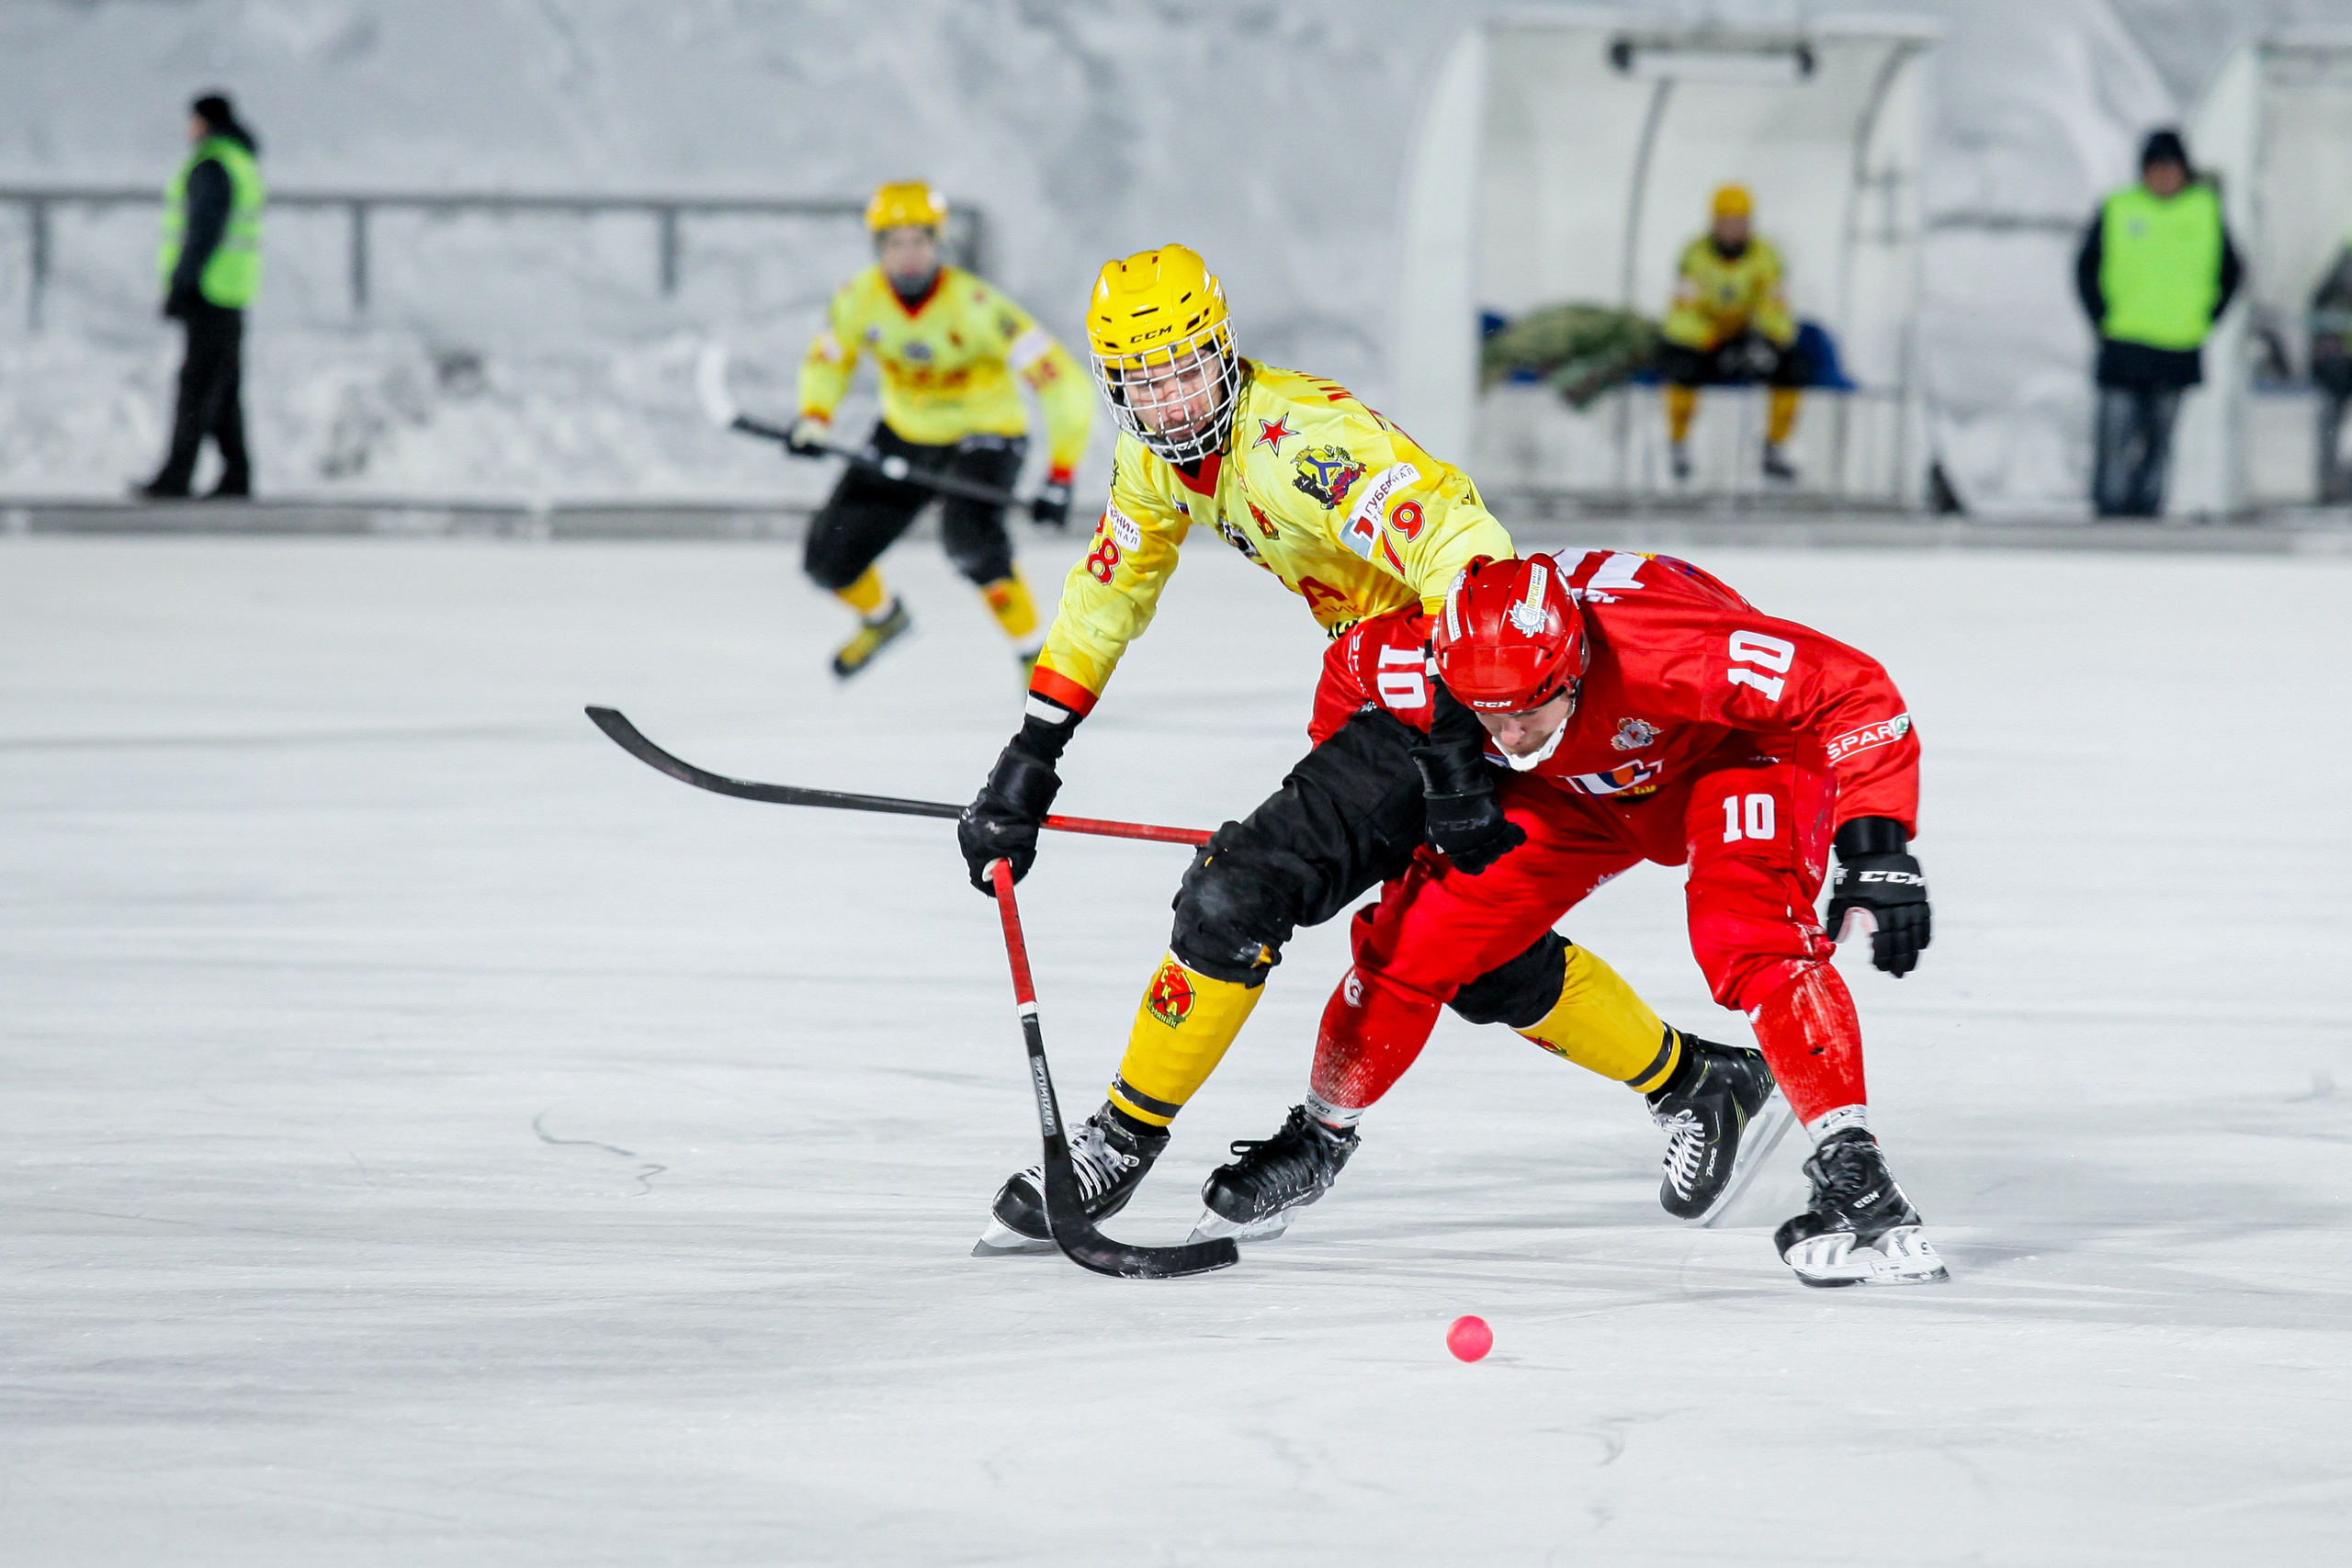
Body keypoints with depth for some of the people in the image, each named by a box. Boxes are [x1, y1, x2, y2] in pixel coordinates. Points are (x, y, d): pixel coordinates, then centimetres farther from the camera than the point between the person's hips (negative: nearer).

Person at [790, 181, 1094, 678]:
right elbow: (828, 361, 8)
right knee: (830, 558, 2)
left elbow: (1064, 386, -28)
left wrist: (1060, 478, -30)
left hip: (985, 437, -5)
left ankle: (1032, 654, -19)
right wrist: (814, 421, -11)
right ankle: (883, 617, 37)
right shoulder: (858, 301, -15)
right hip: (904, 437, 5)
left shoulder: (976, 307, -29)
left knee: (970, 534, -36)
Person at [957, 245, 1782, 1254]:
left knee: (1243, 891, -17)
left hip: (1455, 680, -10)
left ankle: (1123, 1142, -6)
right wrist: (1029, 760, 14)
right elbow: (1109, 590, 18)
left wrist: (1457, 752, -38)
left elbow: (1464, 553, -34)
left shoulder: (1306, 438, -26)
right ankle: (1696, 1083, 33)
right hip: (1372, 670, 10)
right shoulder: (1158, 454, 3)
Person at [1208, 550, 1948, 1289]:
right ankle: (1318, 1137, 23)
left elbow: (1853, 691, -40)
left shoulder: (1667, 643, -44)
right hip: (1571, 788, 4)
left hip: (1733, 751, -4)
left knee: (1750, 935, -32)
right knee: (1415, 936, -3)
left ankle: (1852, 1174, -31)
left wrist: (1875, 845, -47)